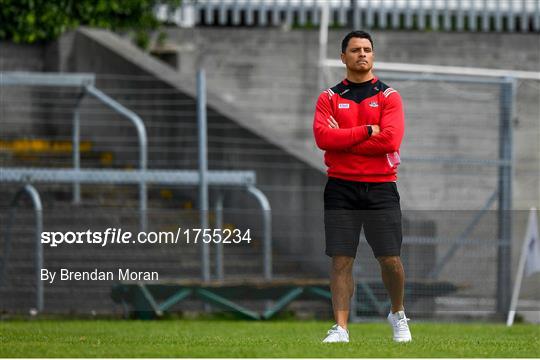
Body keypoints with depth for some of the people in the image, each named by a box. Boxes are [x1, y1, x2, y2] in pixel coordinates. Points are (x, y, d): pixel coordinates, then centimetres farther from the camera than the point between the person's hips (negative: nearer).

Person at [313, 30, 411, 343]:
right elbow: (322, 137, -8)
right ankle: (340, 328, -2)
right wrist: (366, 131, -11)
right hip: (341, 187, 1)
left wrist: (343, 139, -8)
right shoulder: (329, 98, 8)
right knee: (341, 260, -4)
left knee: (390, 259, -4)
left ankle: (398, 316, 21)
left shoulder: (388, 96, 4)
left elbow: (390, 140, -11)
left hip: (381, 186, -1)